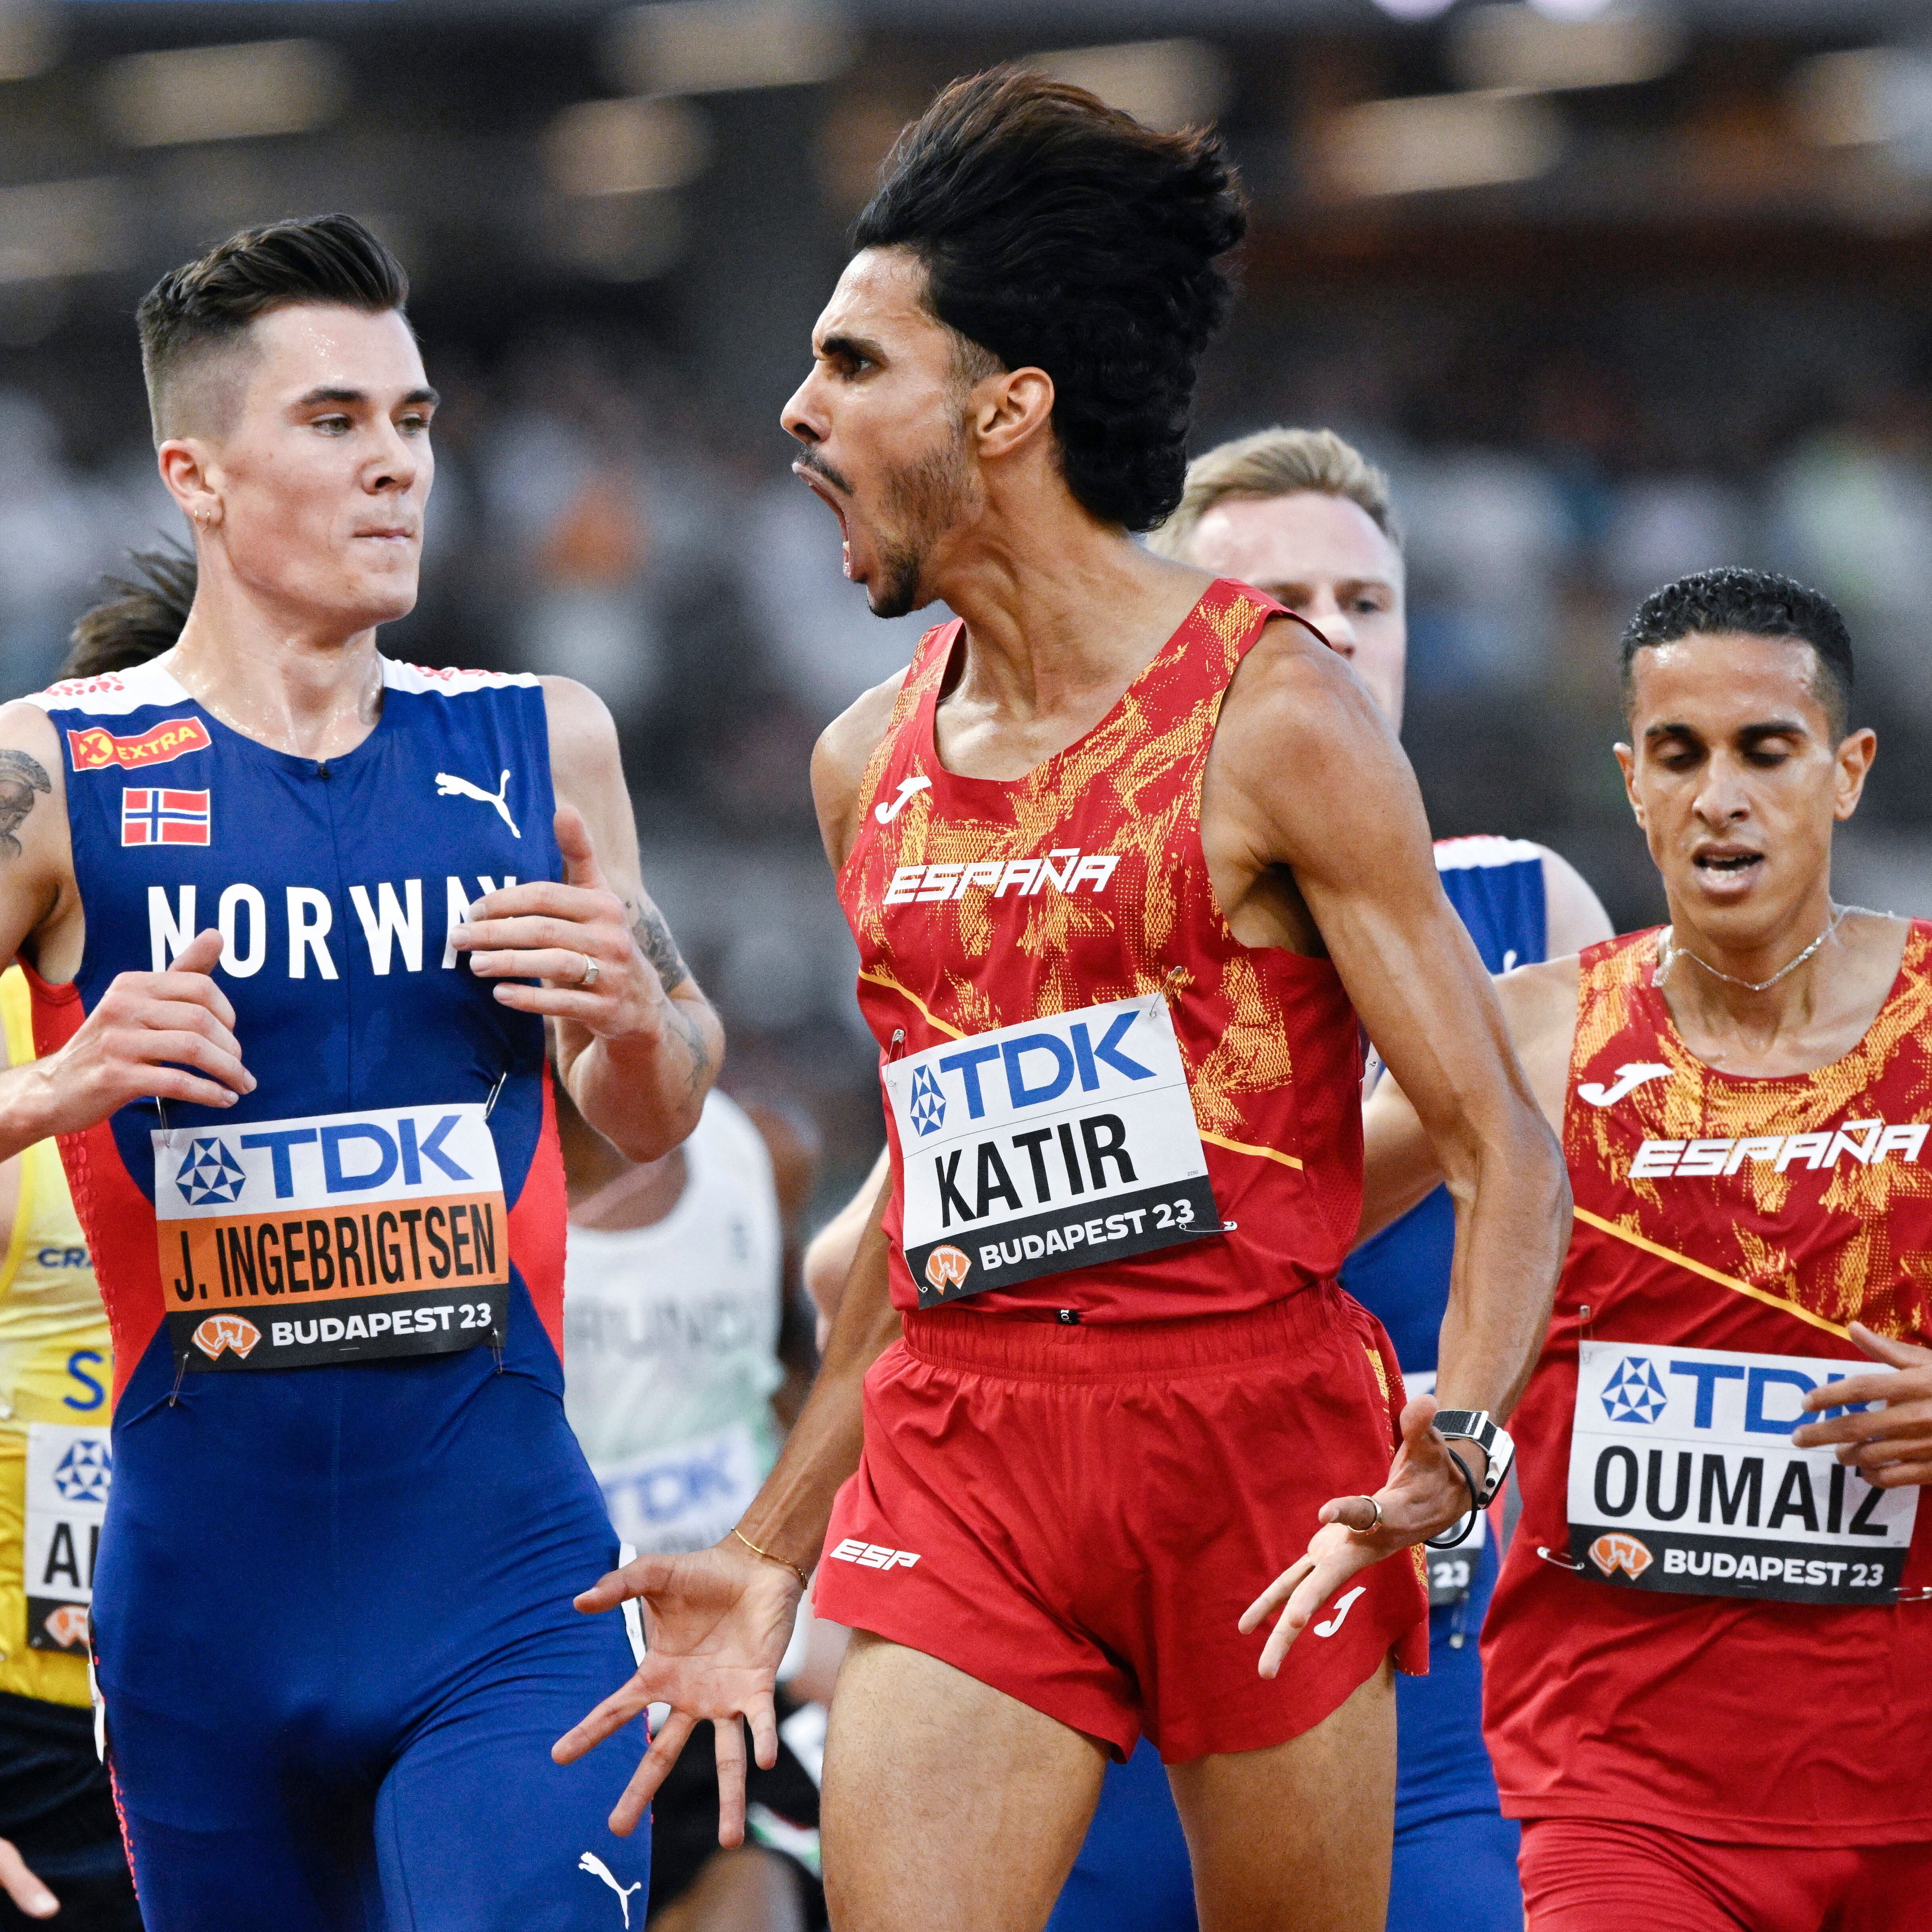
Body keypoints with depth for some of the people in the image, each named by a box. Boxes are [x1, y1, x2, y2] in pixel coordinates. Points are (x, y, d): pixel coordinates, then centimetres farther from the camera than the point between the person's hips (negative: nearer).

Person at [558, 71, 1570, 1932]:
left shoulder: (1270, 715, -4)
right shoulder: (866, 765, 13)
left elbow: (1505, 1147, -6)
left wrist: (1457, 1435, -24)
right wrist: (773, 1553, 20)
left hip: (1257, 1431, -4)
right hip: (960, 1456, 4)